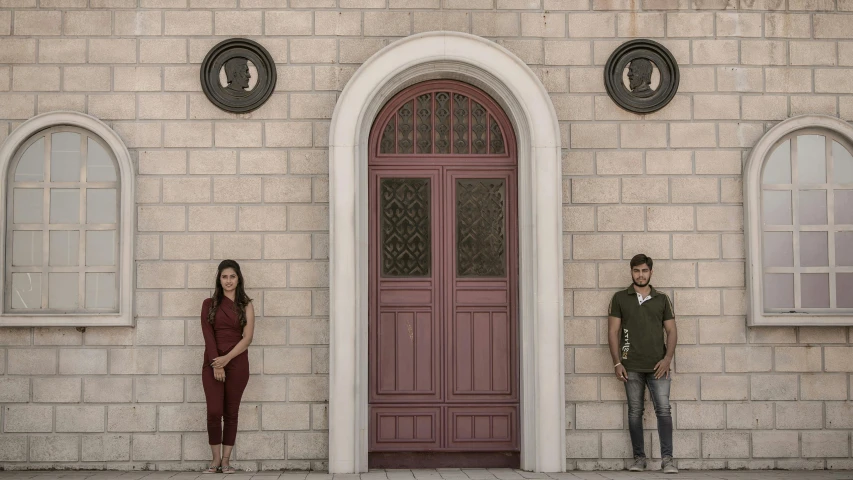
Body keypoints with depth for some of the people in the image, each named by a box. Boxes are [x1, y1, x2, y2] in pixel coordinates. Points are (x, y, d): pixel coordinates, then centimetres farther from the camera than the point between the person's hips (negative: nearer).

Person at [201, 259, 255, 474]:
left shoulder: (246, 306, 6)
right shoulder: (209, 304, 6)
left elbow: (247, 338, -3)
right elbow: (208, 336, -2)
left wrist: (226, 359, -13)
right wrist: (216, 365, -12)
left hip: (237, 364, 0)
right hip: (212, 364, 0)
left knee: (231, 413, 3)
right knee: (214, 412, -7)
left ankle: (226, 461, 8)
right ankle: (216, 460, 2)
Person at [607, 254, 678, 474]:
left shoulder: (662, 299, 10)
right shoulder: (620, 298, 7)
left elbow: (671, 331, 8)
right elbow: (613, 331, 4)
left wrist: (667, 359, -6)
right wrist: (617, 363, -4)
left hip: (657, 366, 0)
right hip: (631, 367, 0)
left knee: (663, 410, -8)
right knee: (635, 412, 5)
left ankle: (667, 459, -6)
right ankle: (639, 458, 12)